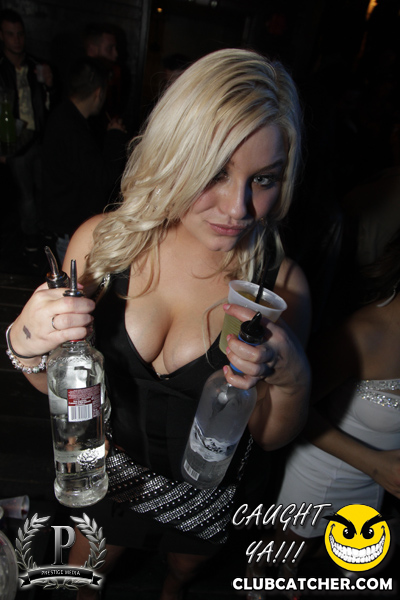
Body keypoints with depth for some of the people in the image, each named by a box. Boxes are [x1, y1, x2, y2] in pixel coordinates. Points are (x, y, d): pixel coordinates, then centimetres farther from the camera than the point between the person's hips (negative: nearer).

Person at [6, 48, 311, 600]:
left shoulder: (280, 281, -25)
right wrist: (27, 344, -32)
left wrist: (292, 380, -36)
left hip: (203, 493, 1)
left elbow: (272, 437, -15)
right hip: (105, 472, 0)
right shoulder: (102, 242, -22)